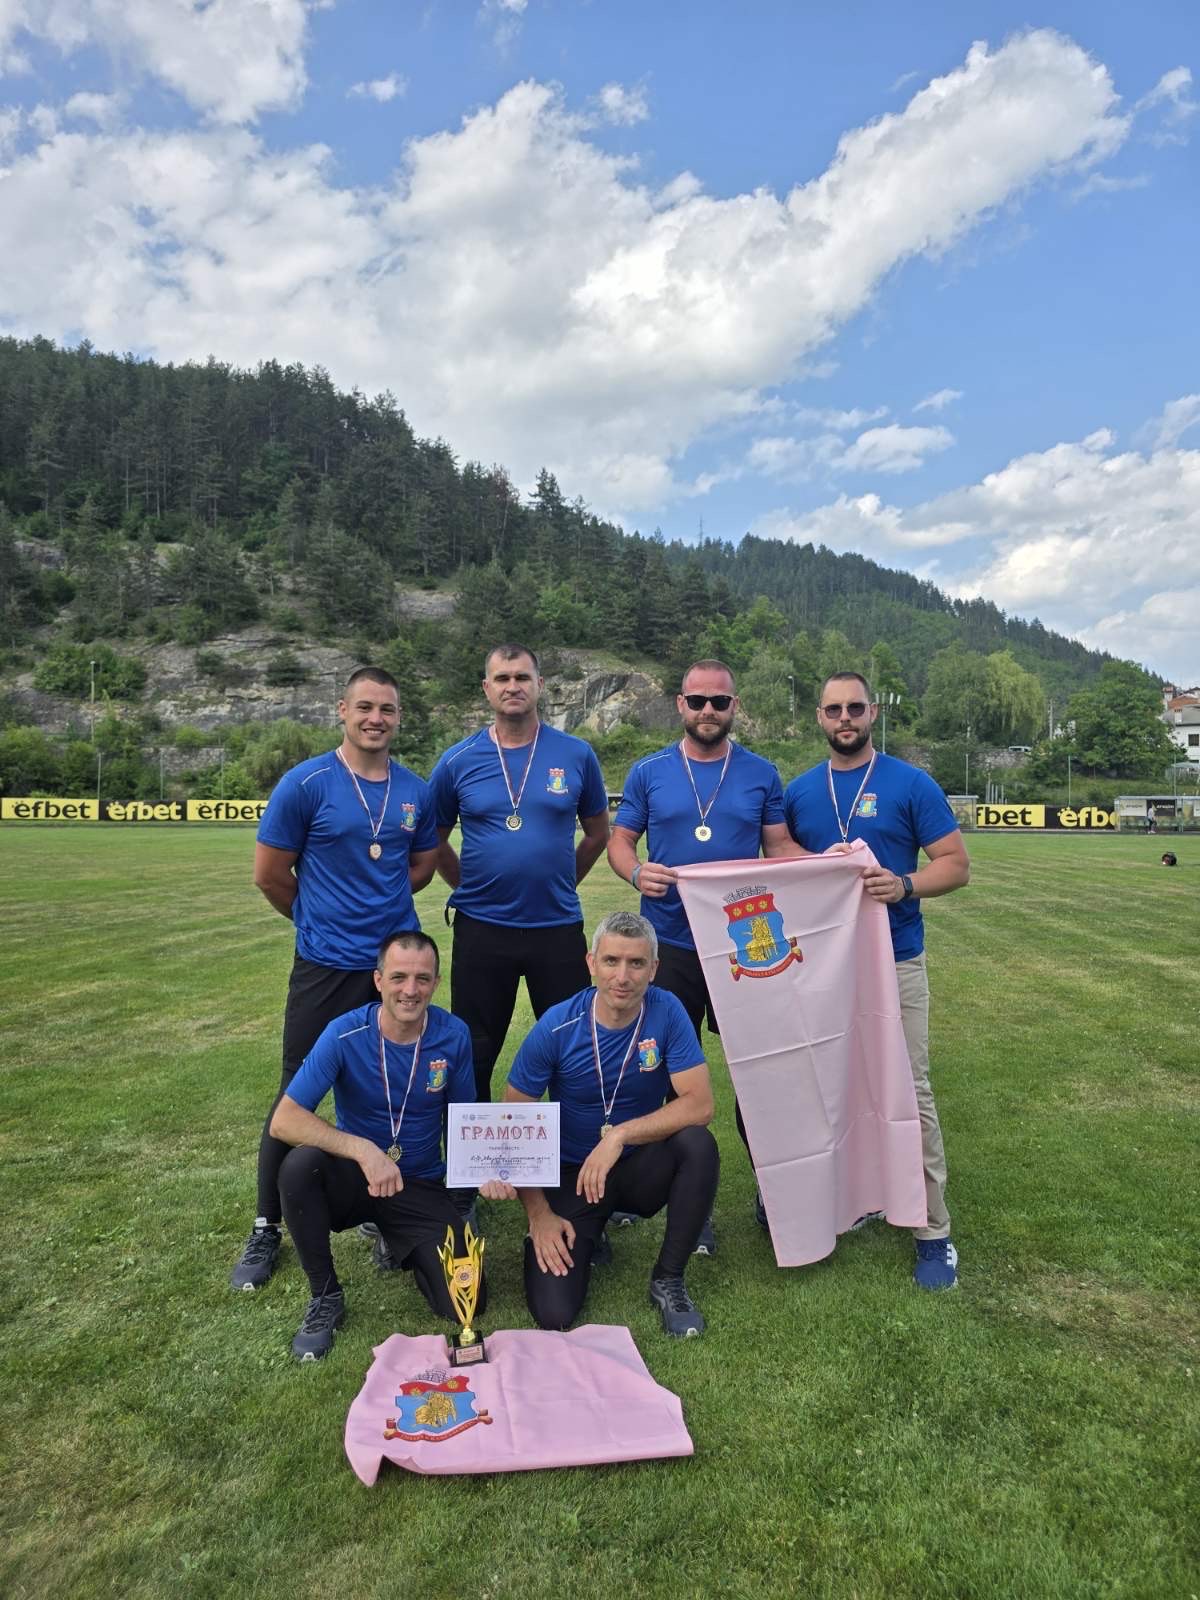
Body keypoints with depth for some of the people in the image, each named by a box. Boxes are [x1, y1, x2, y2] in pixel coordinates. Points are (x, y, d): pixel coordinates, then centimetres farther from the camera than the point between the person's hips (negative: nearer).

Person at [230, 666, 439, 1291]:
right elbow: (269, 873, -4)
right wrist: (321, 917, 8)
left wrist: (377, 907, 10)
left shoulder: (417, 792, 3)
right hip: (326, 965, -3)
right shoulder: (305, 784, -10)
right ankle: (267, 1231, 21)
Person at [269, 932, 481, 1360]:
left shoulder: (453, 1035, -11)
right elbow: (284, 1120, -25)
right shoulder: (345, 1035, -19)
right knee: (300, 1165, -34)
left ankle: (402, 1246, 18)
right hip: (352, 1178, -1)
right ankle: (325, 1297, -9)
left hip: (421, 1188, 1)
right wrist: (363, 1149, -37)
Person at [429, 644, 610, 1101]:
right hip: (481, 928, 0)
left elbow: (598, 832, 11)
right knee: (474, 1055, 13)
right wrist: (469, 887, 5)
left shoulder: (576, 755, -1)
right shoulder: (457, 761, -1)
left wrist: (560, 883, 7)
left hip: (559, 927, 0)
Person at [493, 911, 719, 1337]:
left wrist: (620, 1135, -31)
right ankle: (586, 1235, 18)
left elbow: (700, 1104, -21)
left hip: (640, 1166, 1)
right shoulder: (556, 1027, -18)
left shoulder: (666, 1013, -15)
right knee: (553, 1313, -16)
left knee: (697, 1144, -31)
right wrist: (538, 1213, -13)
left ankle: (668, 1280, -8)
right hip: (571, 1173, -1)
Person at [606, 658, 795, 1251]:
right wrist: (636, 871, -16)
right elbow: (619, 840, 6)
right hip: (670, 942, 0)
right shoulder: (649, 772, 4)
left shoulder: (761, 774, 5)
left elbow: (781, 847, 7)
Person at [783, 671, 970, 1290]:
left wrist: (905, 885, -22)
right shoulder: (799, 791, 7)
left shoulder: (911, 784, -3)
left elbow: (955, 864, -3)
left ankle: (933, 1232, 11)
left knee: (909, 1093, -1)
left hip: (895, 961, -3)